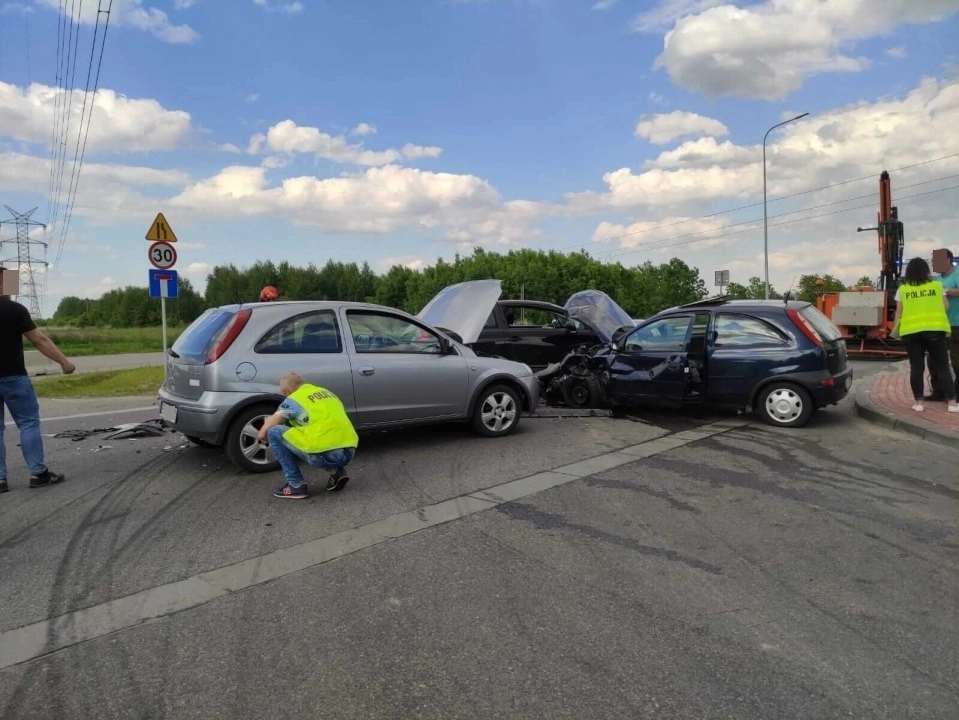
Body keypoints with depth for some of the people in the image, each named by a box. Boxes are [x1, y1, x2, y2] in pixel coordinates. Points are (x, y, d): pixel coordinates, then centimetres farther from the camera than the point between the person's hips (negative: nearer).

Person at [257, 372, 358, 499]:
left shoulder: (293, 399, 6)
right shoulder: (327, 392, 24)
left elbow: (262, 434, 9)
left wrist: (266, 436, 33)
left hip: (324, 455, -7)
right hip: (349, 453, 7)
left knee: (274, 432, 8)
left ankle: (296, 485, 8)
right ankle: (337, 472, 15)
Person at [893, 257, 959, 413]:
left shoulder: (902, 289, 3)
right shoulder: (937, 286, 4)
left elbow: (899, 312, 4)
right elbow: (946, 306, 8)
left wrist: (896, 329, 14)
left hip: (910, 331, 0)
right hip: (934, 330, 0)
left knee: (916, 367, 5)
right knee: (942, 366, 5)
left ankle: (918, 402, 5)